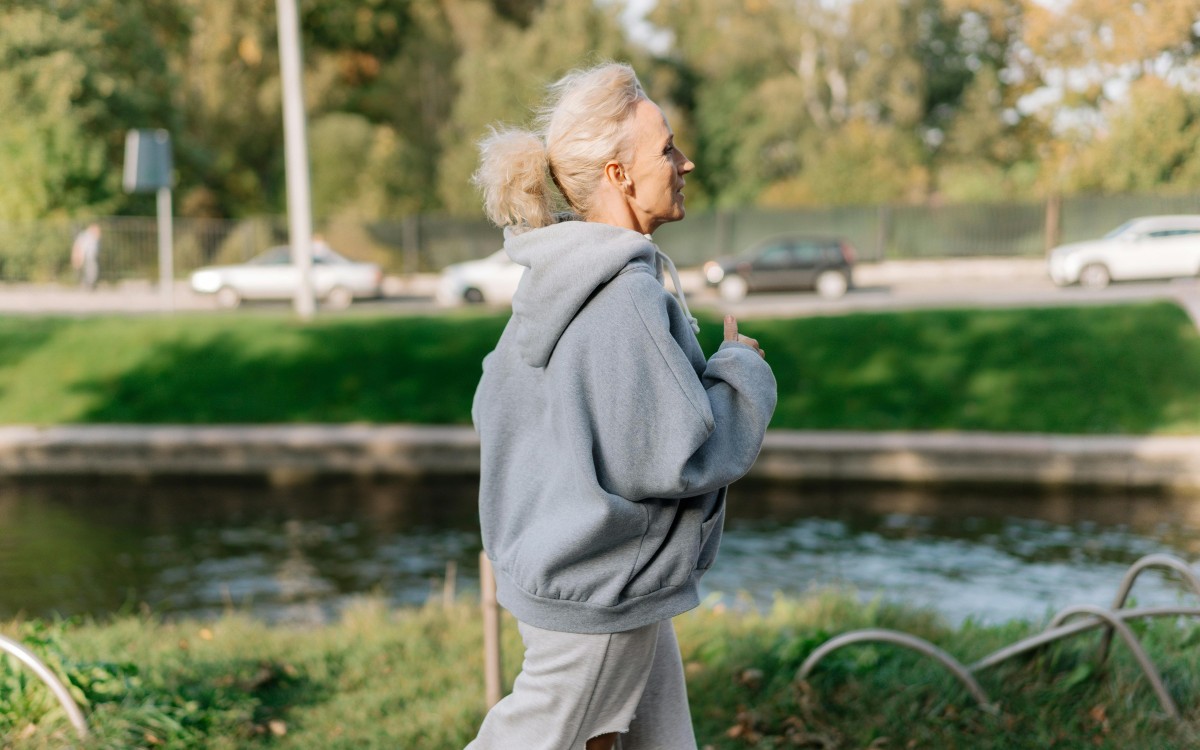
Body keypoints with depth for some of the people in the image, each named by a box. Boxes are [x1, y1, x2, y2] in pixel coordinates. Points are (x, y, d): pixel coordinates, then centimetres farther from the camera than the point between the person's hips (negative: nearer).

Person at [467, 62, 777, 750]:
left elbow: (493, 405, 14)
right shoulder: (625, 297, -24)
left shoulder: (553, 281, 6)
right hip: (598, 586, -10)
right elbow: (674, 457, -26)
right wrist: (742, 369, -10)